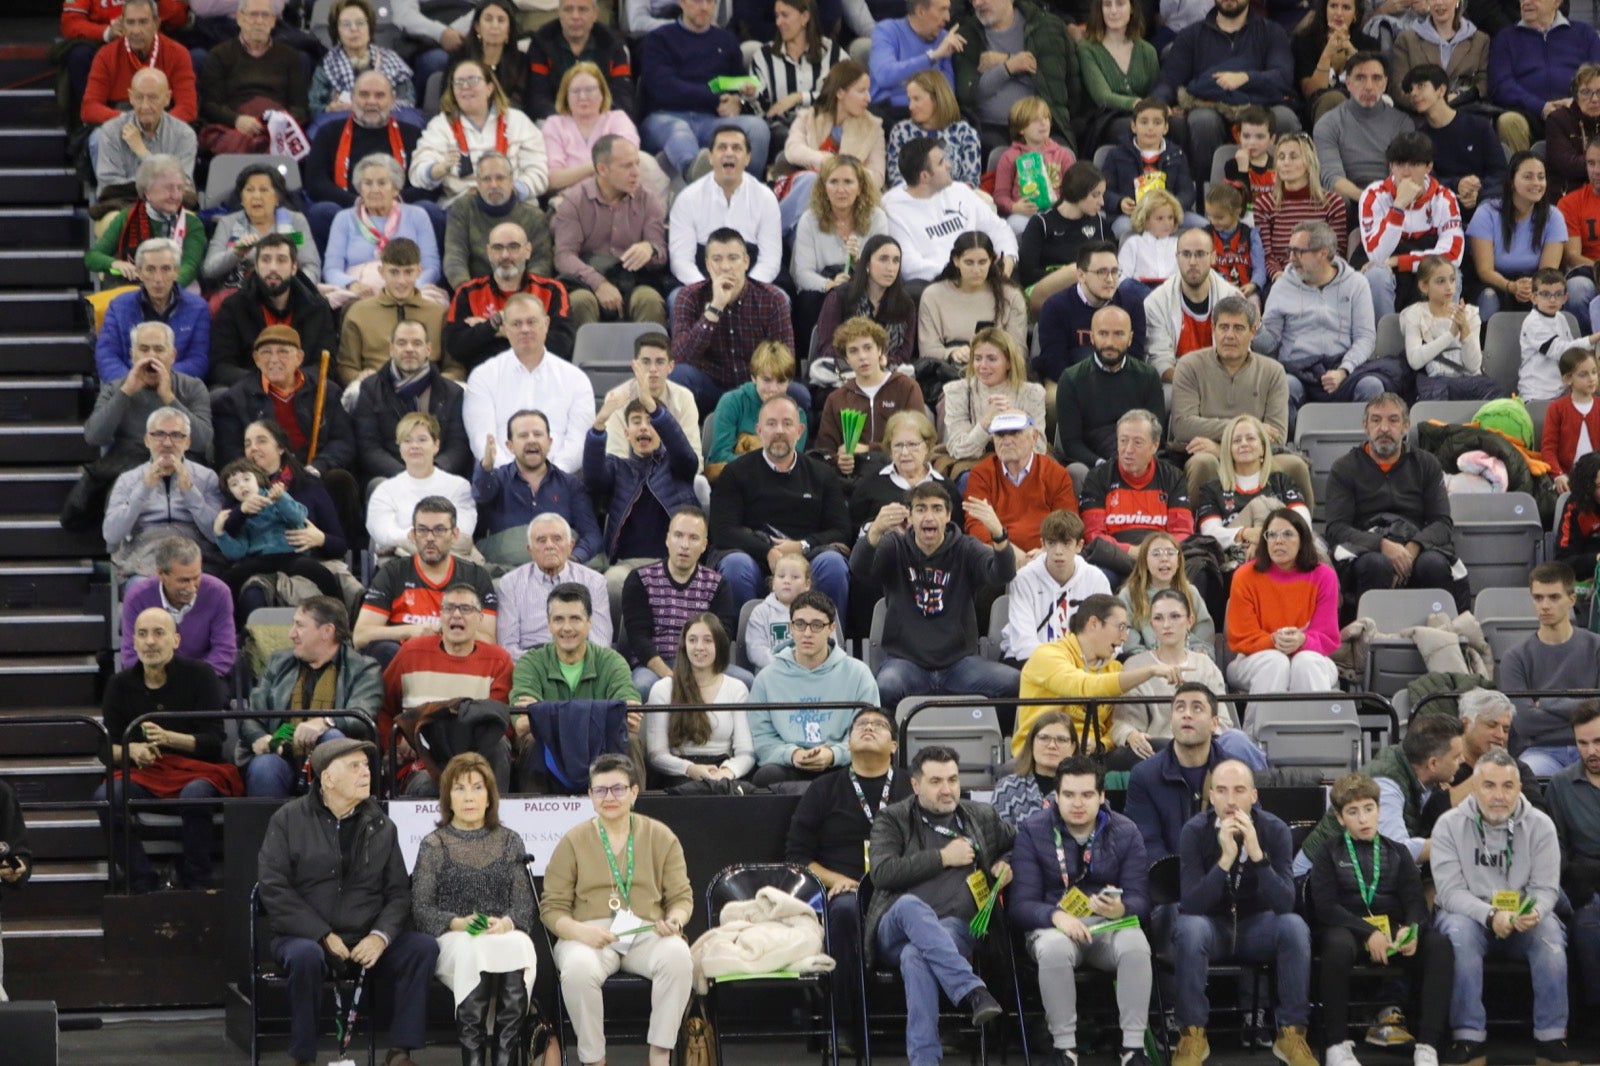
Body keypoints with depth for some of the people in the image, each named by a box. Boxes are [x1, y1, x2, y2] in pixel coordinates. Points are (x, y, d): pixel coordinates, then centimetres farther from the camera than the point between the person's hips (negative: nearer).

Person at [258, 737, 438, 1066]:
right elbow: (274, 890, -7)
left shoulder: (381, 826, 11)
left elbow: (398, 893, 8)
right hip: (304, 936, -3)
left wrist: (381, 936, -13)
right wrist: (323, 936, -17)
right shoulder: (289, 820, 1)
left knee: (424, 946, -20)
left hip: (367, 941, 4)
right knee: (306, 956, -37)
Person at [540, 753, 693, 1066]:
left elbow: (682, 896, 14)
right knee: (578, 969, -37)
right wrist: (580, 931, -15)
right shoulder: (573, 841, 10)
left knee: (678, 956, -34)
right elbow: (552, 908, 7)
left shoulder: (661, 837, 14)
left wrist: (675, 920, -11)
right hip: (590, 935, -1)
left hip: (647, 934, 1)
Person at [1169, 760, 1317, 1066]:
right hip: (1212, 925, -1)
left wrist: (1256, 854, -35)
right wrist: (1226, 858, -37)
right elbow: (1191, 905, -25)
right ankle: (1193, 1035, -22)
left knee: (1295, 926, -30)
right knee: (1188, 927, -35)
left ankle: (1292, 1033, -19)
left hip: (1257, 925, 1)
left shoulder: (1275, 830, -13)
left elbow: (1285, 904, -23)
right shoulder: (1195, 831, -16)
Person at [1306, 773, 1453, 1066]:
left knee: (1439, 945, -28)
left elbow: (1415, 901, 8)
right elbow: (1326, 906, -3)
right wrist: (1368, 932, -19)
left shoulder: (1397, 853, 20)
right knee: (1338, 946, -40)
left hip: (1393, 930, 3)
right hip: (1349, 929, -3)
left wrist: (1412, 929, -18)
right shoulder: (1329, 854, 11)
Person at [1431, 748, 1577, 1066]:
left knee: (1550, 933, -30)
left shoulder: (1539, 825, -2)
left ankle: (1550, 1037, -20)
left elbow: (1545, 888, -5)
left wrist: (1533, 913, -29)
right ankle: (1469, 1037, -29)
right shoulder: (1450, 825, -6)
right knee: (1460, 933, -35)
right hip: (1468, 913, -1)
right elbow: (1450, 890, -13)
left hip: (1524, 920, 1)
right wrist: (1491, 915, -30)